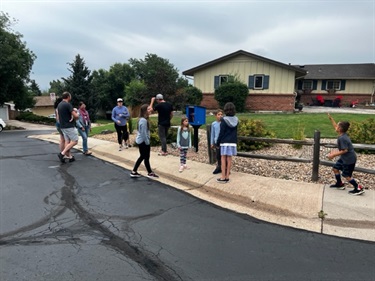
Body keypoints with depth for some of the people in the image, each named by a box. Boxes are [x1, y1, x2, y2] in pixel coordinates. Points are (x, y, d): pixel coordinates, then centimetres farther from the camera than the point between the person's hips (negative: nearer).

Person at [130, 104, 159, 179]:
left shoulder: (141, 119, 10)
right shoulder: (144, 120, -22)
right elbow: (143, 133, -23)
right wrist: (147, 142, -16)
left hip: (140, 141, 10)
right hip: (143, 141, -10)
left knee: (142, 156, 18)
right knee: (146, 157, 4)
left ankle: (134, 172, 23)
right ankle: (150, 173, 19)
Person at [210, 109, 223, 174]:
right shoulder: (213, 124, 2)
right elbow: (212, 134, 8)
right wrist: (212, 143, 9)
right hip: (217, 142, 3)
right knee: (218, 156, 12)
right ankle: (219, 167, 26)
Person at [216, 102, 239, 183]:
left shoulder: (224, 120, -11)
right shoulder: (236, 120, 5)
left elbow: (221, 132, -10)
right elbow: (235, 131, 6)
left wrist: (218, 141, -2)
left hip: (225, 142, -5)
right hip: (233, 142, 5)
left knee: (223, 159, 1)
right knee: (229, 159, 8)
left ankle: (223, 178, 2)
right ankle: (227, 177, 12)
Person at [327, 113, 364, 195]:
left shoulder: (342, 138, -28)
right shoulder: (343, 135, 0)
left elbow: (345, 150, -28)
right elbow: (335, 127, 18)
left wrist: (334, 155, -22)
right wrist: (331, 118, 19)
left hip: (349, 159, -10)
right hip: (344, 158, 10)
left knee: (346, 175, 1)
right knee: (335, 168, 18)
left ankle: (359, 189, 12)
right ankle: (339, 184, 32)